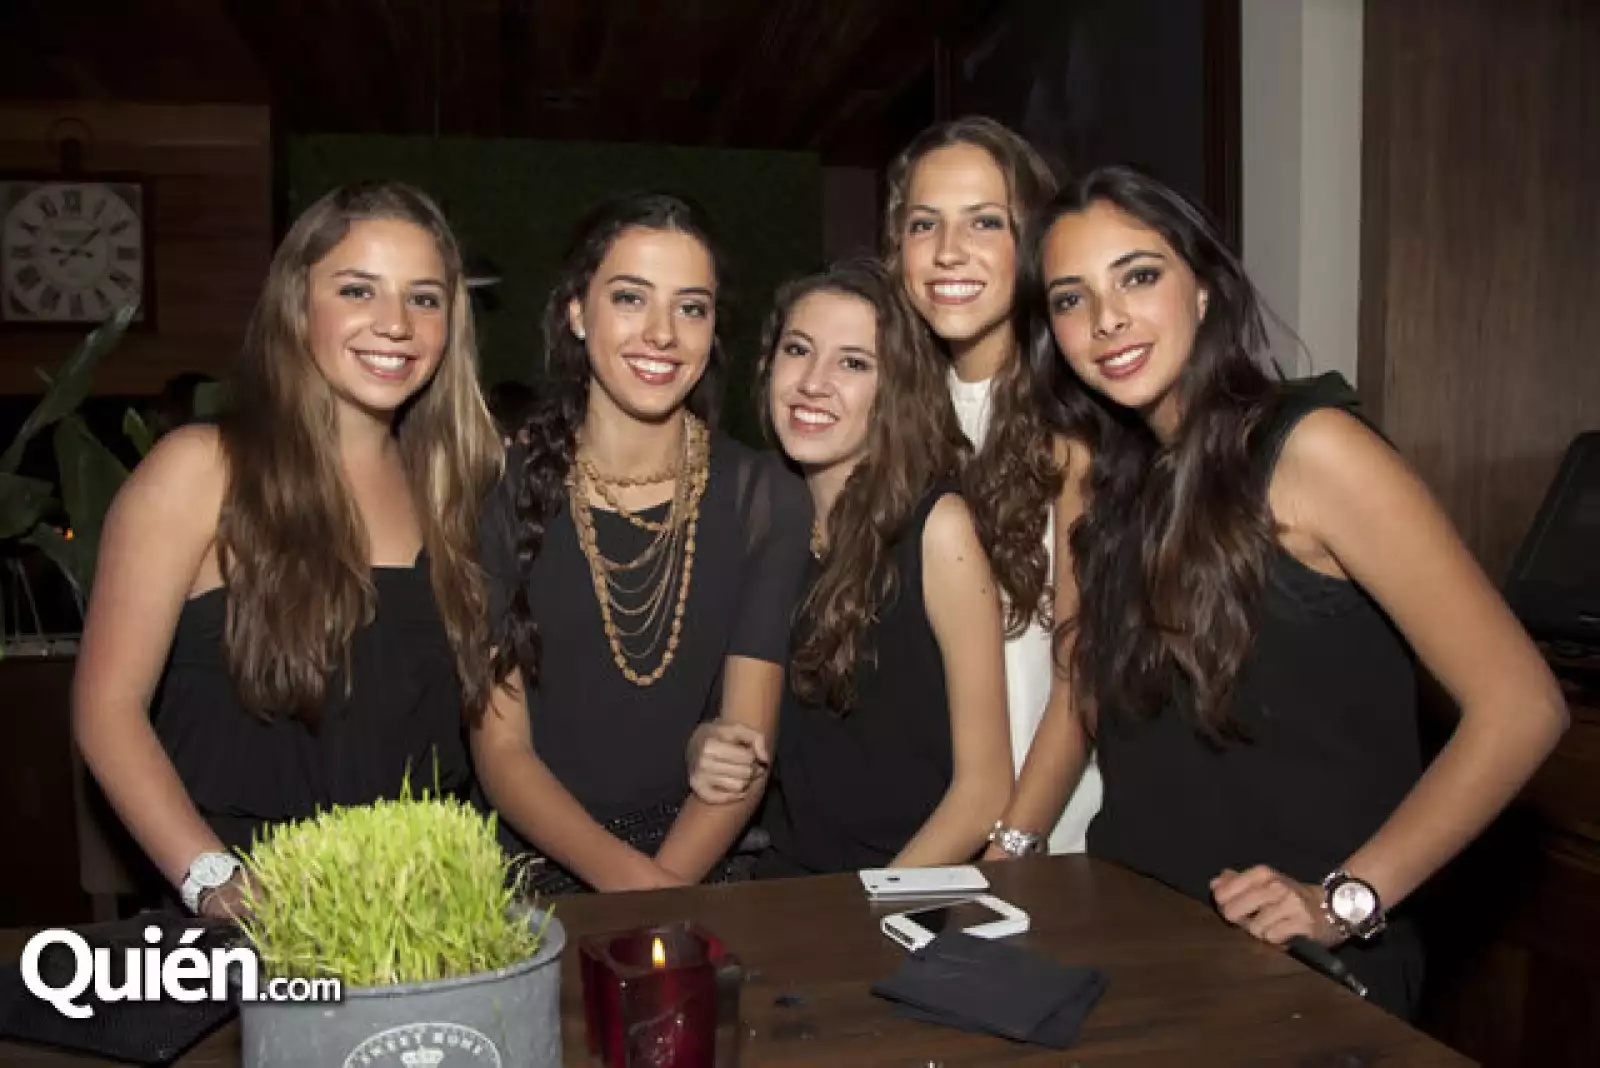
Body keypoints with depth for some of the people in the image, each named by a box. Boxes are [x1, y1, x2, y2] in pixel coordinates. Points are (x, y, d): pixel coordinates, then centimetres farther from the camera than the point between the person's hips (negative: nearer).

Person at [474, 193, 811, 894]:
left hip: (706, 876, 1)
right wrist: (629, 877, -20)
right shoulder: (500, 492, -3)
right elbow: (500, 749, -5)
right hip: (537, 876, -1)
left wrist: (665, 887, -19)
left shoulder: (766, 499, 0)